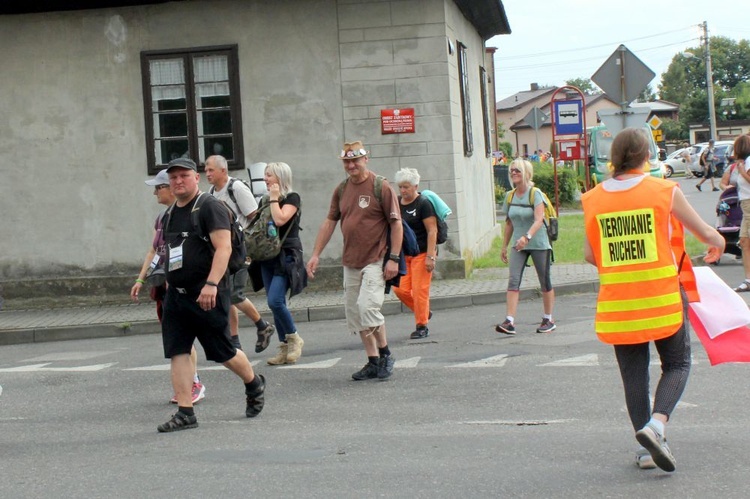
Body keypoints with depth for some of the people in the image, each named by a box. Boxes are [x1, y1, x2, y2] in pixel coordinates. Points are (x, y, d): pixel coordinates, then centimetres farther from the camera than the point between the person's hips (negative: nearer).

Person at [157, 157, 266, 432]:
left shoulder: (210, 207, -9)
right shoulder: (170, 214, 16)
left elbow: (224, 247, -18)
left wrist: (211, 284, -27)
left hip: (206, 294, -7)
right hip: (176, 294, 7)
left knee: (223, 352, 1)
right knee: (177, 352, -1)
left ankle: (254, 384, 28)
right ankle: (185, 412, 2)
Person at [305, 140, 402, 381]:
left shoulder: (381, 187, -7)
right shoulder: (341, 190, 10)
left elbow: (396, 224, -7)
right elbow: (329, 222, 15)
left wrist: (393, 258, -13)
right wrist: (316, 254, 11)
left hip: (375, 260, -7)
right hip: (350, 261, 7)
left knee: (367, 306, -18)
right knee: (354, 312, 7)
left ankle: (385, 354, 1)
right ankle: (373, 362, 17)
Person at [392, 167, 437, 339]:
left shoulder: (423, 204, -9)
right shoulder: (396, 203, 9)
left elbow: (432, 231, -13)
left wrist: (431, 256, -19)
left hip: (421, 253, -6)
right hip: (403, 254, 6)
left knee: (419, 289, -6)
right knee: (400, 289, -1)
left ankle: (422, 326, 6)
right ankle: (425, 312, 21)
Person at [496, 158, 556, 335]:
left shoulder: (535, 194, -11)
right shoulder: (510, 196, 5)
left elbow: (539, 220, -24)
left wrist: (527, 237, -38)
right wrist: (504, 247, 14)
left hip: (539, 244, -4)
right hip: (518, 246, 5)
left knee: (545, 282, 6)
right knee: (513, 281, -9)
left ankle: (548, 320, 19)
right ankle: (509, 322, -16)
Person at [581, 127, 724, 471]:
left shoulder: (593, 199, 2)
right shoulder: (665, 191, -4)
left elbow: (590, 255, 9)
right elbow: (708, 235, 5)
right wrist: (716, 247, 28)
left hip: (617, 301, 2)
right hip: (662, 297, -2)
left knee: (633, 373, 12)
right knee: (677, 364, 11)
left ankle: (646, 448, 12)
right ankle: (656, 424, -11)